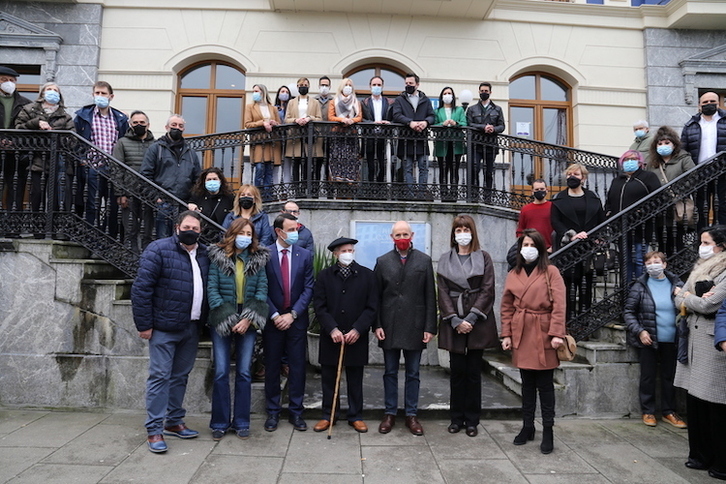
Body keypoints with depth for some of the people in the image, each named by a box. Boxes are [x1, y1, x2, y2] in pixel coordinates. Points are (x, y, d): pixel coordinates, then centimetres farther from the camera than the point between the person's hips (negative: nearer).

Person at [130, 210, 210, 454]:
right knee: (160, 376, 0)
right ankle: (154, 430, 10)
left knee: (181, 375, 15)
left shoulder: (204, 254, 9)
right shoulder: (159, 249, -9)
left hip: (191, 328, 6)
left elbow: (208, 287, 13)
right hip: (164, 327, -6)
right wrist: (144, 324, -13)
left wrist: (204, 320, 7)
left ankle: (174, 422, 29)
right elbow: (141, 288, -12)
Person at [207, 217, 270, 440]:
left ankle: (241, 422, 18)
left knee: (244, 373, 5)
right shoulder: (218, 257, 0)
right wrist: (226, 319, -12)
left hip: (248, 323, 1)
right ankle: (220, 423, 17)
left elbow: (262, 290, 0)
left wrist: (248, 319, -10)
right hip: (221, 321, -1)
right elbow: (212, 289, -4)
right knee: (221, 373, 2)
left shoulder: (258, 259, 5)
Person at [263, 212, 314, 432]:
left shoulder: (305, 255, 2)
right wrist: (274, 315, -11)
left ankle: (296, 412, 19)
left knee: (298, 366, 6)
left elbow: (308, 289, 0)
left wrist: (292, 314, -9)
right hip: (272, 320, -1)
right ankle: (272, 412, 22)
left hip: (296, 320, 1)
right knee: (272, 367, 8)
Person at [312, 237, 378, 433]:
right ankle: (328, 416, 25)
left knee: (355, 379, 10)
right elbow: (319, 306, -1)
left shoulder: (367, 275, 1)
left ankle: (356, 416, 24)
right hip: (330, 337, 1)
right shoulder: (324, 275, 3)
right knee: (328, 378, 10)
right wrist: (332, 329, -13)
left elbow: (372, 307, -2)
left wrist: (357, 330, -11)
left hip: (356, 337, 0)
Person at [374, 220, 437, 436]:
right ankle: (390, 413, 23)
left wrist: (430, 327, -5)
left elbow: (430, 296, 0)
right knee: (390, 372, 11)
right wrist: (377, 325, -4)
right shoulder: (382, 262, 4)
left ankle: (411, 415, 21)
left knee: (413, 374, 9)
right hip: (389, 327, 1)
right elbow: (376, 296, 3)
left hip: (415, 327, 0)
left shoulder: (424, 261, 2)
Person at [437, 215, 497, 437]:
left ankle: (472, 421, 16)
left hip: (477, 321, -1)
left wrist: (471, 318, -12)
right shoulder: (445, 260, 8)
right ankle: (457, 418, 18)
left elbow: (487, 290, -3)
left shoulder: (484, 258, 4)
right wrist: (456, 320, -9)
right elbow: (443, 292, 2)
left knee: (473, 371, 5)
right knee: (457, 371, 6)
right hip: (453, 322, 1)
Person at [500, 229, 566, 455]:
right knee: (527, 383, 13)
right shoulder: (513, 274, 8)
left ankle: (548, 432, 16)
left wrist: (556, 333, -16)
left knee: (545, 384, 5)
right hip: (521, 334, 4)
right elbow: (507, 307, 8)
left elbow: (559, 305, -9)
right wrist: (506, 334, 2)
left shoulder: (551, 272, -3)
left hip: (543, 335, -3)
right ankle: (527, 427, 25)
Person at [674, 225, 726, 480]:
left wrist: (688, 298, 1)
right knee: (695, 402, 12)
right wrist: (696, 300, -7)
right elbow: (679, 300, 12)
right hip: (693, 340, 8)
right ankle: (701, 455, 24)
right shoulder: (700, 268, 16)